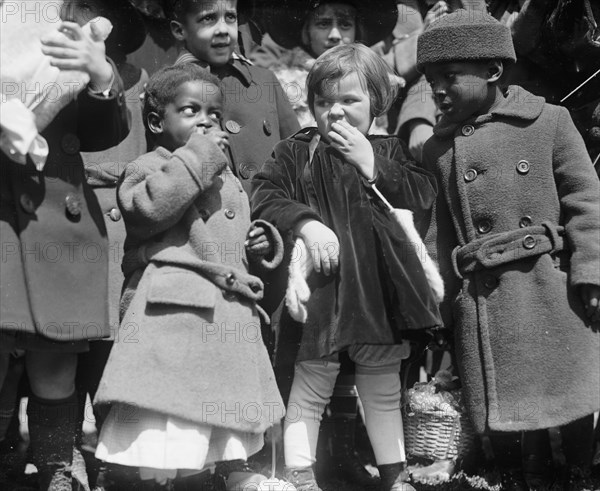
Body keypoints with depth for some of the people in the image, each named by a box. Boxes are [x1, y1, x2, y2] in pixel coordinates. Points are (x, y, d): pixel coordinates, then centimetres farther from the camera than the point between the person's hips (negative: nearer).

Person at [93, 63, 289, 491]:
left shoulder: (228, 178, 21)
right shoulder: (150, 168, -3)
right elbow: (150, 207, -26)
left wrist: (260, 243, 10)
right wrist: (196, 155, -19)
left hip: (231, 316, 8)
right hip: (175, 315, -8)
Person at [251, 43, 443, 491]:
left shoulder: (389, 152, 8)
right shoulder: (297, 152, 0)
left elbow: (424, 195, -4)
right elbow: (264, 194, -9)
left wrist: (371, 164, -11)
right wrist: (306, 223, -23)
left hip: (379, 289, 3)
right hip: (322, 288, -3)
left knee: (384, 391, 17)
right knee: (309, 390, 5)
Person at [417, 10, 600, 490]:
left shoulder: (549, 122, -1)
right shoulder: (438, 149, 10)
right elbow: (439, 233, 13)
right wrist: (439, 300, 9)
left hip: (551, 288, -3)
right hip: (481, 303, 3)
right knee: (508, 409, 8)